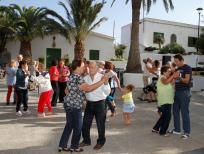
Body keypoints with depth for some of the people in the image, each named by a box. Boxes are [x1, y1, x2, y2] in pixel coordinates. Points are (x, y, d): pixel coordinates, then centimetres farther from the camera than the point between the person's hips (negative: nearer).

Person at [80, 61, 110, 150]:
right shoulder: (85, 78, 0)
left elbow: (107, 92, -16)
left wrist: (105, 83, -31)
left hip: (100, 103, -4)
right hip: (89, 103, 4)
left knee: (100, 124, 11)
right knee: (85, 123, 13)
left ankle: (100, 142, 32)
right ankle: (86, 140, 35)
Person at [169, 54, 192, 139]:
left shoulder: (187, 68, -6)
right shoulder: (177, 69, 14)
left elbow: (186, 81, -13)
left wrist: (178, 77, -24)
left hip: (184, 92, -7)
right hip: (177, 92, 7)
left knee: (184, 112, -4)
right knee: (175, 111, 10)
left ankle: (187, 132, 4)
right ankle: (177, 129, 21)